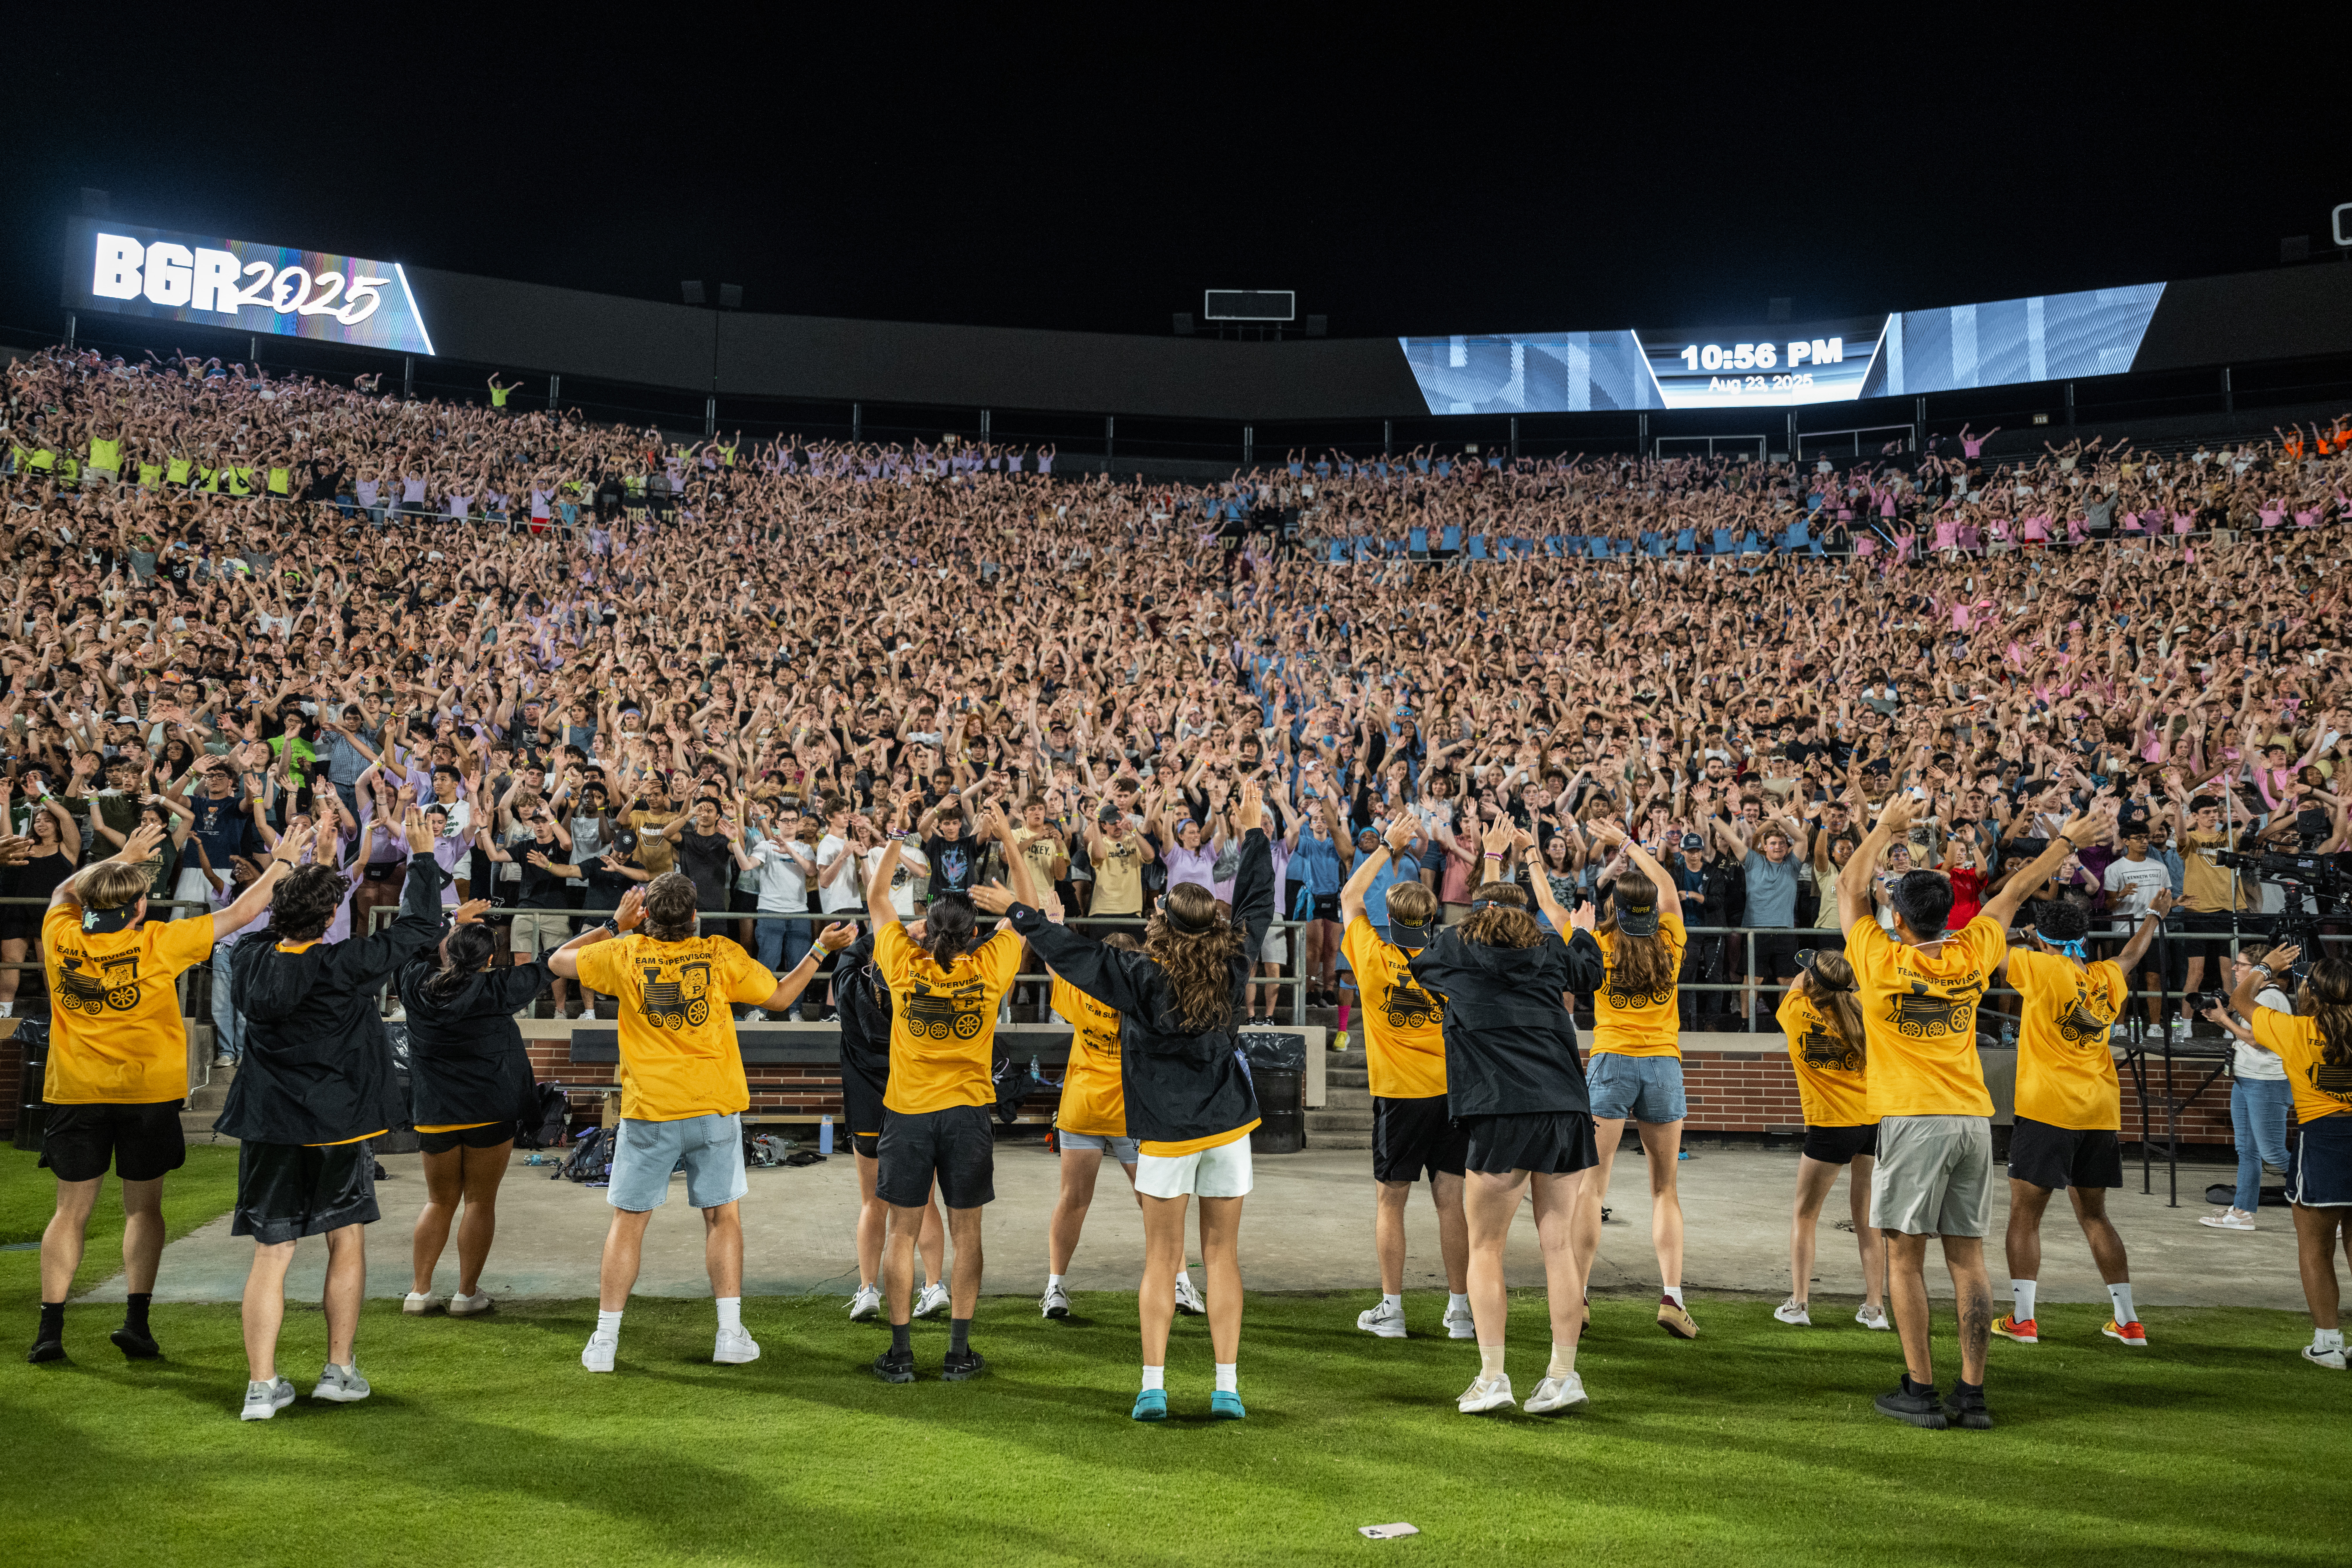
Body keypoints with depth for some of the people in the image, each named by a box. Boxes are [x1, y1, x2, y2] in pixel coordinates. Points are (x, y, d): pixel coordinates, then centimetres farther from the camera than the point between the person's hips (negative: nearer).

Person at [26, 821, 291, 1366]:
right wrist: (279, 864, 7)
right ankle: (137, 1318, 1)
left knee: (72, 1210, 9)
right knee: (143, 1208, 9)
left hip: (76, 1092, 3)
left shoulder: (61, 937, -3)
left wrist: (124, 856, 27)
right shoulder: (158, 943, -11)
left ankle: (50, 1328, 6)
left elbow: (63, 891, 22)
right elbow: (241, 913, -4)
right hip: (147, 1091, -2)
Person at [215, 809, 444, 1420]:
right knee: (347, 1241, 13)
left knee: (271, 1254, 6)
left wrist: (311, 866, 24)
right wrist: (423, 855, 2)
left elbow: (274, 922, 18)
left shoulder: (252, 962, -5)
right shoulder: (347, 967, -16)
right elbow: (422, 925, -8)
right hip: (337, 1123, -3)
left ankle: (262, 1385, 6)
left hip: (269, 1126, 3)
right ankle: (340, 1369, 17)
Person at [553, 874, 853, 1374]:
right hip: (715, 1109, 1)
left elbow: (559, 960, 9)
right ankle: (730, 1334, 10)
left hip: (649, 1113, 0)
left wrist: (615, 926, 15)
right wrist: (822, 949, 14)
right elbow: (780, 997, 7)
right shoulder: (722, 955, -4)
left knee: (628, 1221, 8)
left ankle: (604, 1341, 10)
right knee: (724, 1216, 11)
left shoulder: (626, 955, -5)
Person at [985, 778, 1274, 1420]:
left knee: (1161, 1259, 6)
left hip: (1168, 1131, -3)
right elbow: (1257, 908, 8)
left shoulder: (1143, 979, -15)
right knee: (1223, 1253, 8)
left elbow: (1072, 950, -9)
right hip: (1228, 1125, 3)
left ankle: (1153, 1387, 5)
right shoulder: (1233, 968, -6)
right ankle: (1227, 1388, 8)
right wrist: (1254, 832, 18)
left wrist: (1016, 911, 2)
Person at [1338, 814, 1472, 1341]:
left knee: (1389, 1202, 8)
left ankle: (1391, 1308, 11)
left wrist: (1386, 847, 14)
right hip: (1450, 1090, 2)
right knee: (1450, 1201, 5)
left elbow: (1349, 899, 8)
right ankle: (1460, 1310, 9)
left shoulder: (1374, 958, -7)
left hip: (1398, 1095, -2)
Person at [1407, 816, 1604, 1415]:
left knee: (1485, 1247, 6)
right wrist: (1581, 931, 57)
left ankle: (1492, 1377, 2)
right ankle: (1563, 1375, 12)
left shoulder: (1456, 949, 8)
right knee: (1559, 1244, 9)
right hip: (1565, 1110, 3)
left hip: (1499, 1114, -3)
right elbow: (1591, 973, 35)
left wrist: (1491, 860, 45)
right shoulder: (1550, 950, 14)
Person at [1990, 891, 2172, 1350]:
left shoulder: (2043, 969, -8)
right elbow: (2131, 954, 32)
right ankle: (2128, 1321, 16)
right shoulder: (2108, 977, 10)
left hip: (2047, 1109, -6)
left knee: (2025, 1213, 1)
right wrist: (2154, 916, 48)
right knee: (2094, 1214, 15)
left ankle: (2022, 1318, -1)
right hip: (2101, 1111, 6)